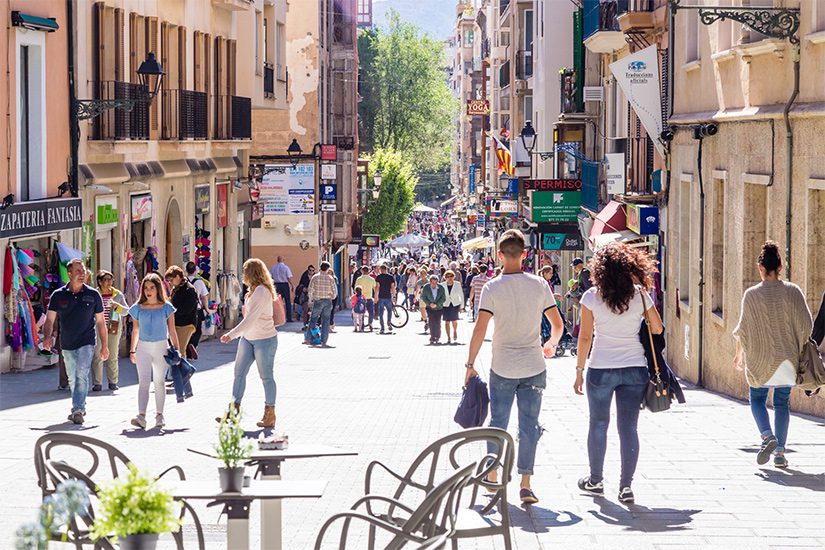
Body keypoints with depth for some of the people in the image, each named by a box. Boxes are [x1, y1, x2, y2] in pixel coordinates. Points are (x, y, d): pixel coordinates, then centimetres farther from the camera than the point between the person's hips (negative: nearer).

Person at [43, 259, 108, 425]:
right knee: (73, 379, 14)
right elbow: (50, 319, -4)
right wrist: (47, 337, -23)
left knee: (82, 375, -18)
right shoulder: (58, 295, -1)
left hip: (86, 343, -3)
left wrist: (104, 346, 2)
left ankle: (78, 410, -21)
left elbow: (100, 322, 4)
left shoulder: (93, 295, -2)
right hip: (67, 344, 3)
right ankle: (80, 407, 32)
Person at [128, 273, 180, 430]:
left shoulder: (166, 308, 1)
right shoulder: (138, 308, 4)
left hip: (161, 347, 0)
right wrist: (132, 351, 16)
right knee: (143, 382, -10)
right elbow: (135, 331, 13)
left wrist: (177, 350, 2)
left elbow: (172, 331, 5)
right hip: (143, 348, 0)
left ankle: (159, 415, 19)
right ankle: (141, 417, -20)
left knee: (159, 382, 9)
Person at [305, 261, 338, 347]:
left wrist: (310, 299, 10)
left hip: (317, 301, 0)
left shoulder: (315, 277, -3)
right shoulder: (330, 278, -3)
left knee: (313, 320, 10)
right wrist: (332, 297, 17)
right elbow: (335, 291, -2)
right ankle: (323, 342, 2)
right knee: (325, 321, 5)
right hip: (327, 301, 0)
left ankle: (307, 339, 11)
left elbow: (311, 289, -4)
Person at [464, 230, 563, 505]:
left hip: (502, 368, -1)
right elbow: (558, 324, 3)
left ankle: (492, 478, 24)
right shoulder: (539, 285, -2)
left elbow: (480, 330, -13)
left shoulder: (492, 287, -8)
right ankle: (525, 484, -2)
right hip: (534, 368, 1)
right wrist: (551, 344, 24)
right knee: (529, 425, 3)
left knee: (498, 422, 13)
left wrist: (470, 364, -5)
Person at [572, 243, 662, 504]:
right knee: (629, 428, 3)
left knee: (598, 425, 13)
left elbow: (585, 337, -5)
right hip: (634, 369, 1)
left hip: (601, 369, -1)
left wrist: (579, 370, 2)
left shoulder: (592, 297, -7)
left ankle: (596, 480, 22)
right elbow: (657, 329, 7)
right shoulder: (640, 295, -2)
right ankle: (626, 486, -1)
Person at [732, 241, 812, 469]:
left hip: (761, 358, -2)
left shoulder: (752, 294, -8)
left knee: (757, 399, 14)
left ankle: (767, 435, -12)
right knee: (782, 402, 12)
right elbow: (806, 324, -3)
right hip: (788, 357, 2)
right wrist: (799, 350, 12)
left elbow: (743, 330, -4)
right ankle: (780, 451, 6)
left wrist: (739, 354, 11)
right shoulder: (793, 291, -3)